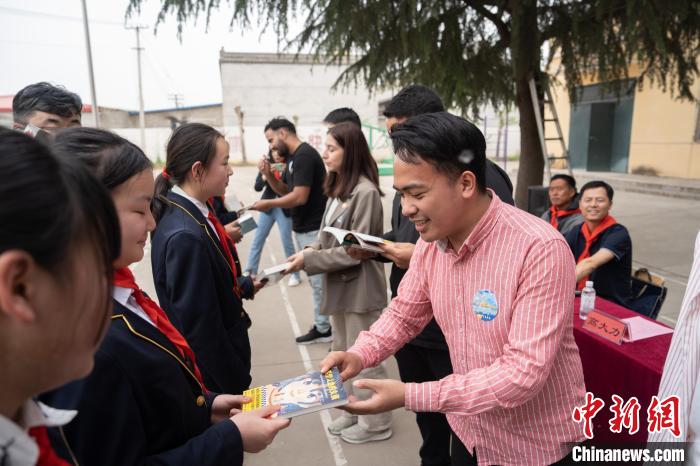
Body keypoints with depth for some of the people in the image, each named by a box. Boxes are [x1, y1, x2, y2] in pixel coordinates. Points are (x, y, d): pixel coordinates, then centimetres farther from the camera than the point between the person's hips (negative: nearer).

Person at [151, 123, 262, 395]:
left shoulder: (193, 212, -2)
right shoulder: (185, 236, -29)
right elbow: (199, 328, -25)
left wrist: (245, 287, 11)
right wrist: (236, 386, -17)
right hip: (214, 368, -8)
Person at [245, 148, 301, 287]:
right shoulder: (267, 164, -1)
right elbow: (257, 187, -5)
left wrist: (283, 173, -29)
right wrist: (265, 175, -24)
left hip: (285, 209, -3)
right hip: (267, 207, 3)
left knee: (287, 242, 3)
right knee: (257, 240, 7)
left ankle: (295, 274, 18)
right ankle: (250, 272, 19)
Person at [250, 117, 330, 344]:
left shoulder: (304, 155, -17)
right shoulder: (293, 157, 12)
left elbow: (300, 197, -23)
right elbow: (286, 191, 16)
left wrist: (269, 204, -13)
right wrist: (269, 175, 0)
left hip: (314, 230, -10)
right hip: (303, 229, 10)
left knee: (320, 281, 0)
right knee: (315, 280, 14)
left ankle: (325, 328, 12)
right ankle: (322, 327, 24)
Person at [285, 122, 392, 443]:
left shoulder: (365, 192, -19)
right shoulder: (338, 188, 8)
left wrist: (309, 261, -18)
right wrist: (312, 249, -4)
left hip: (359, 287, -9)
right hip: (340, 284, 9)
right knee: (342, 355, 21)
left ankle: (376, 423, 26)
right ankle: (355, 411, 39)